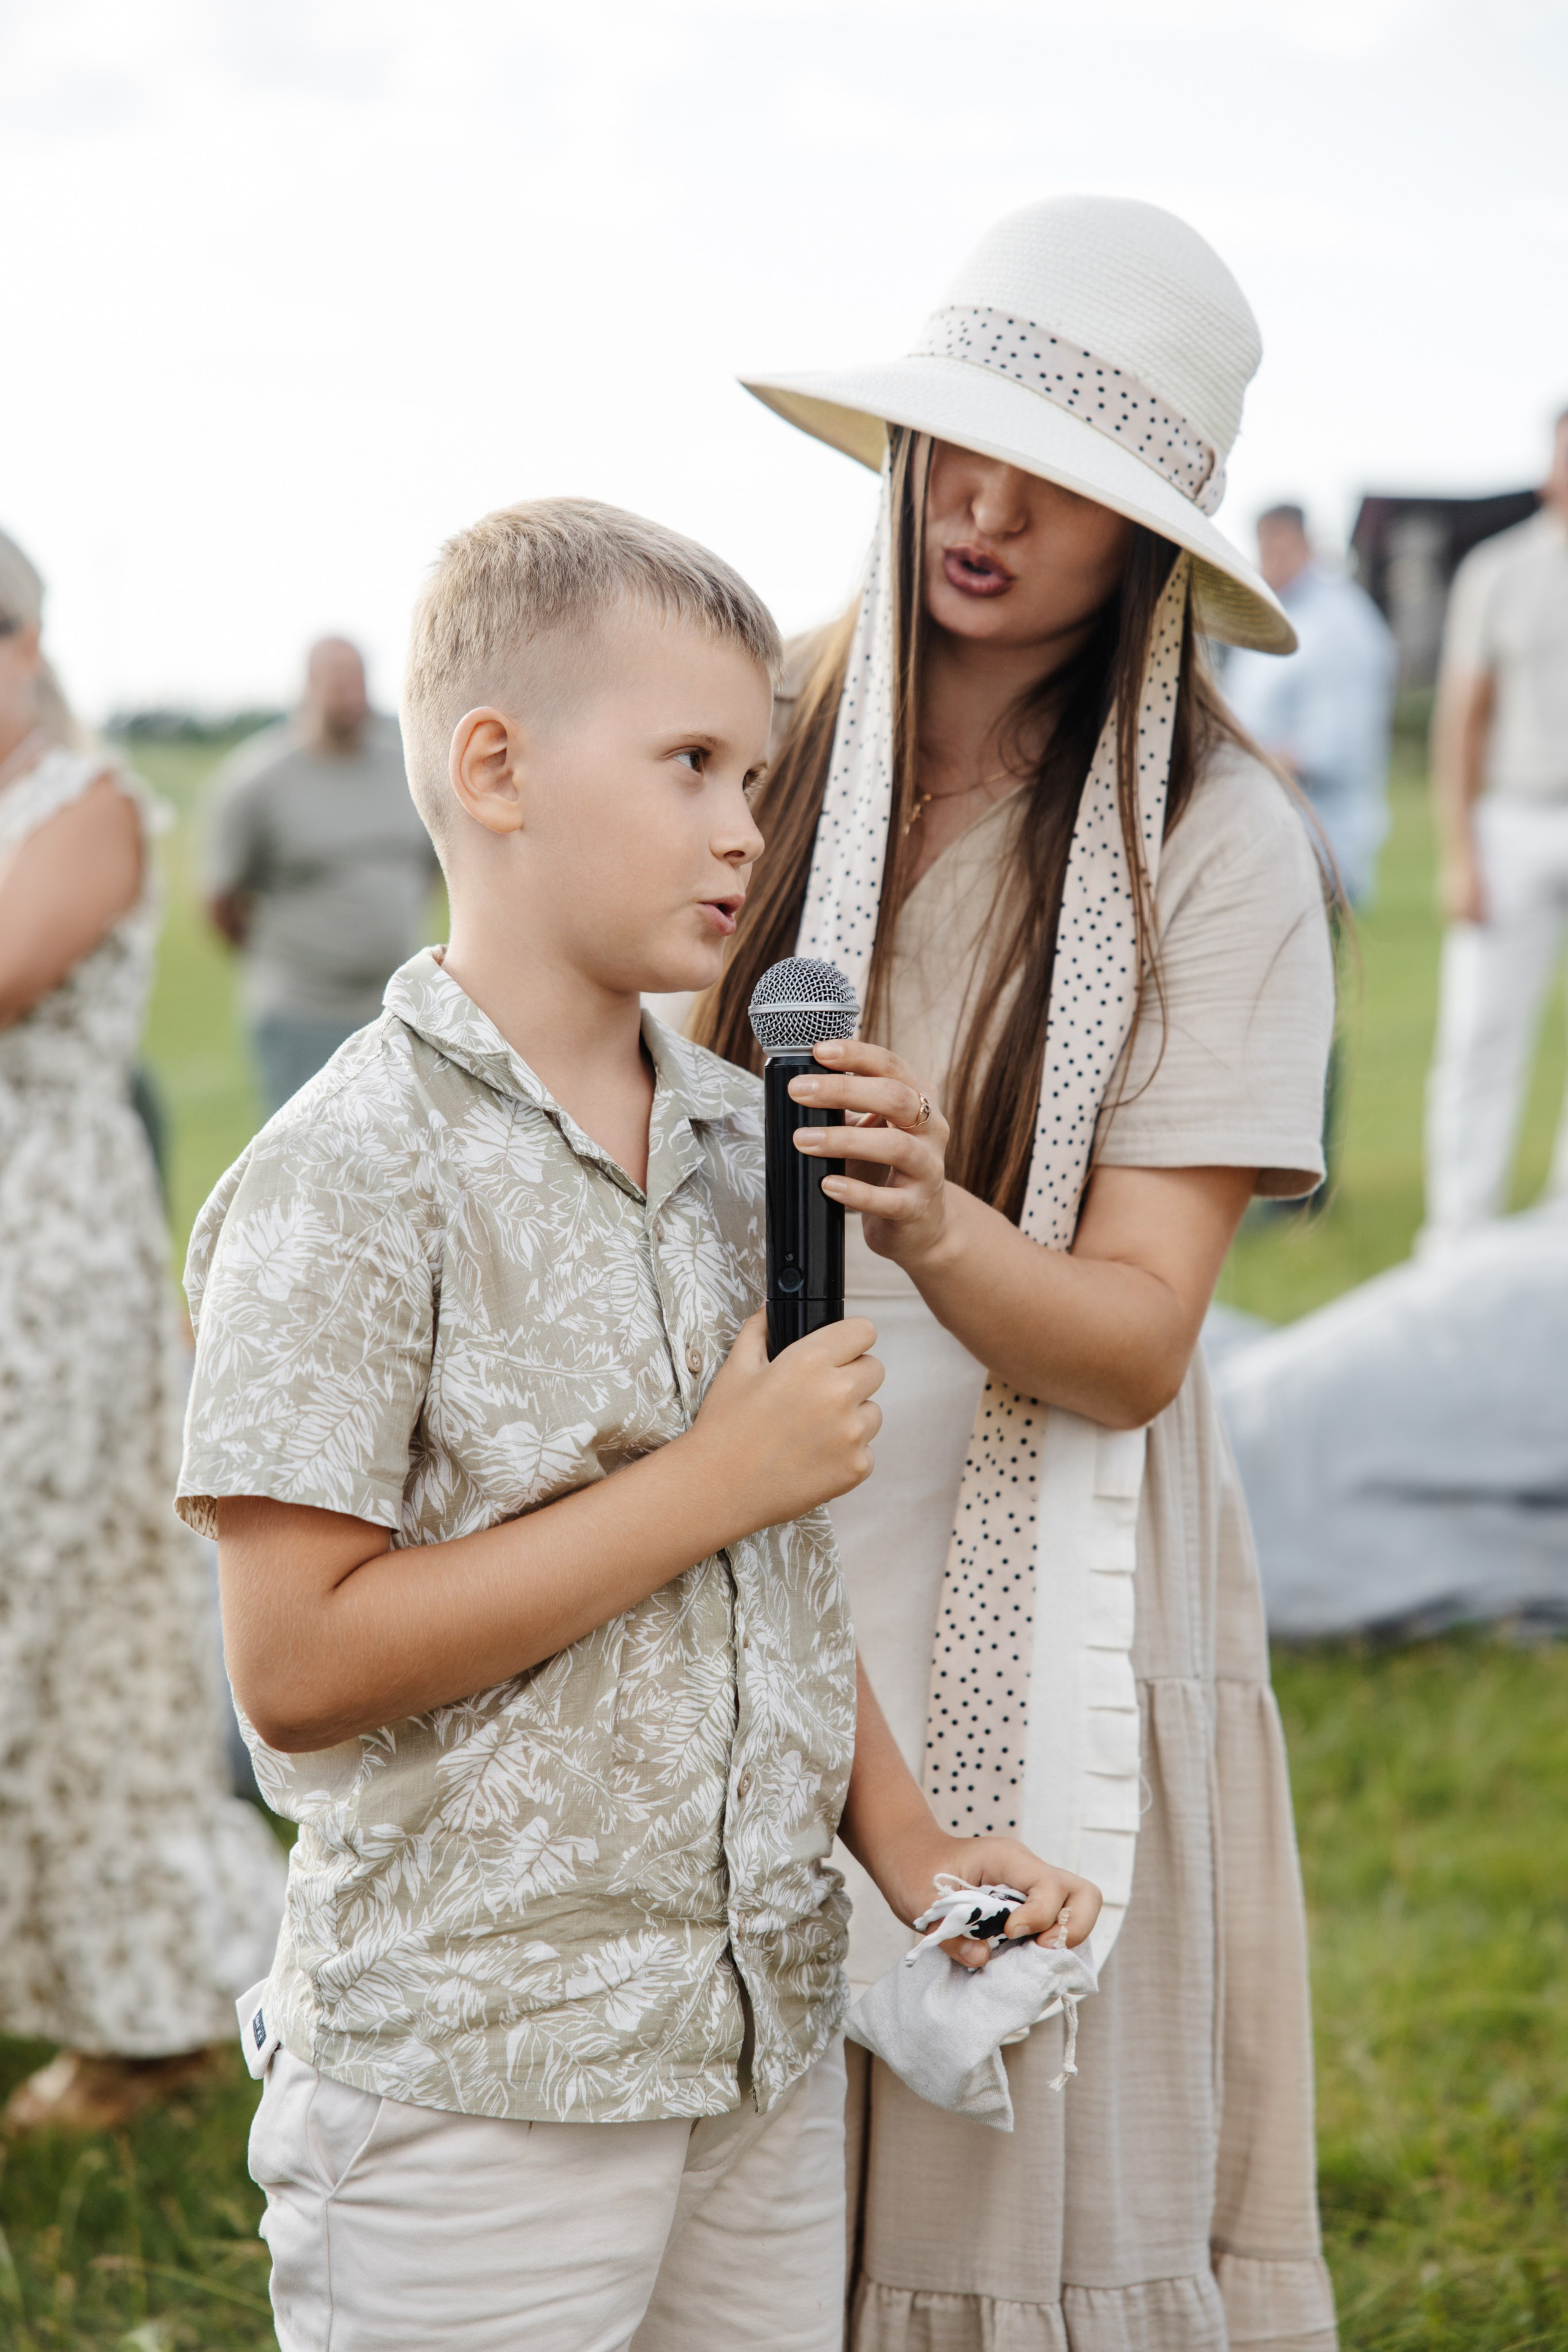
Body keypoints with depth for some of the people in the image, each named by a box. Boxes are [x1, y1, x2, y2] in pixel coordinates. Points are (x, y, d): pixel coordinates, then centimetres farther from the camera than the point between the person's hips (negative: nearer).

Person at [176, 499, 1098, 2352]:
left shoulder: (738, 1139, 9)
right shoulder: (351, 1181, -14)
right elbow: (298, 1670, -20)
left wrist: (903, 1843, 4)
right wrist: (714, 1483, -18)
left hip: (768, 2039, 7)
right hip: (473, 2086, -6)